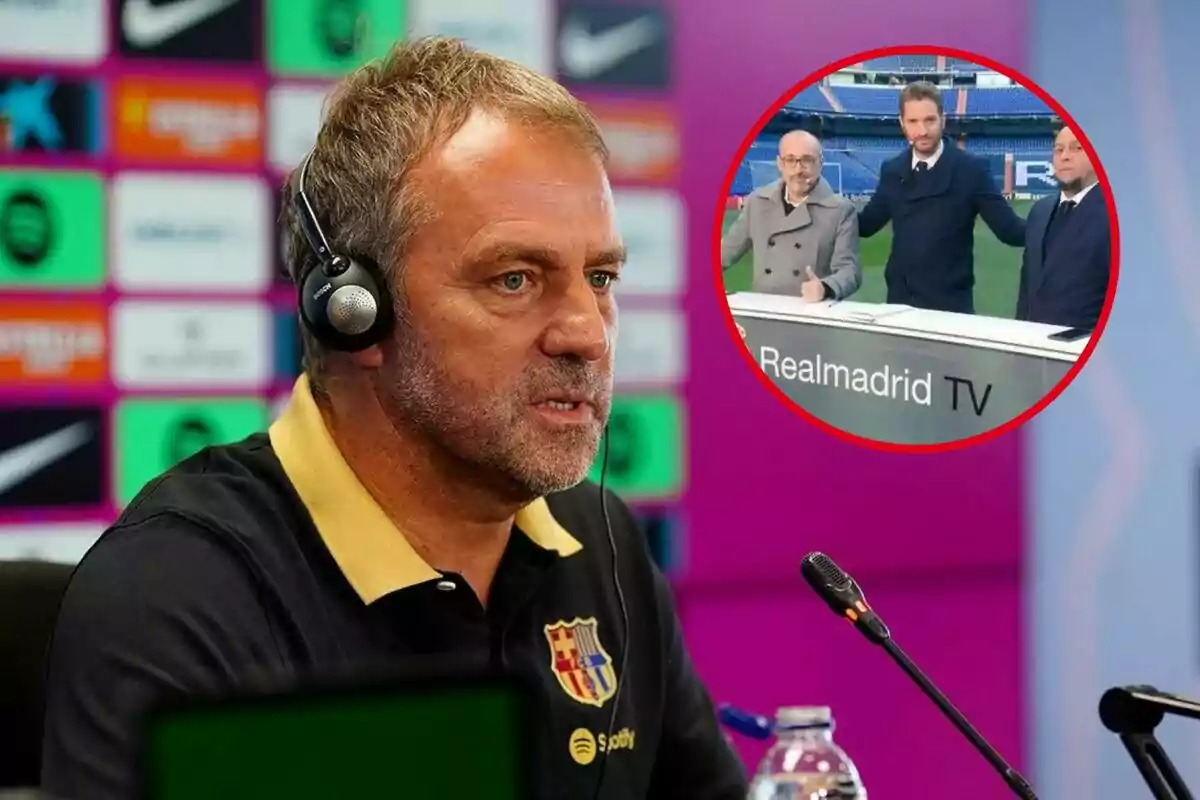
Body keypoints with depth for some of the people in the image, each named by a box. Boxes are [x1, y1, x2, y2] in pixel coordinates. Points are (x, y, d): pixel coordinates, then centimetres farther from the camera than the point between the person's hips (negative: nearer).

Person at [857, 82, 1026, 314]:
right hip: (900, 300, 4)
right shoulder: (892, 170, 7)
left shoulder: (971, 170, -5)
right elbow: (866, 224, 16)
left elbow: (1009, 229, -8)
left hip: (950, 303, -4)